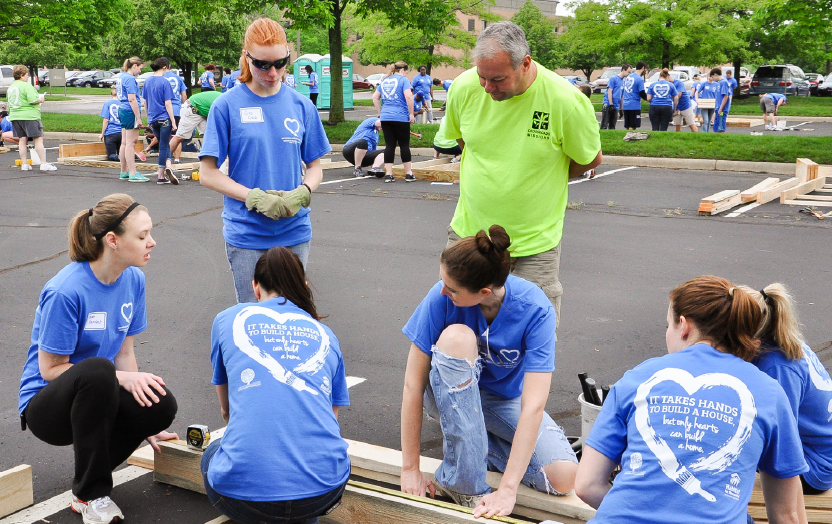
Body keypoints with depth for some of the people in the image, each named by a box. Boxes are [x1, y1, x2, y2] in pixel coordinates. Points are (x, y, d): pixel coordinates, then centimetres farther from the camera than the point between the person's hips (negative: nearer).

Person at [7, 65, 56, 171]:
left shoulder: (10, 87, 14)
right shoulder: (26, 86, -12)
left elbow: (10, 104, 19)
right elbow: (33, 100, -20)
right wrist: (40, 99, -2)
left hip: (15, 116, 8)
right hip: (29, 116, -8)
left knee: (22, 140, 10)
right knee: (38, 139, -5)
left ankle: (24, 164, 10)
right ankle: (44, 164, -8)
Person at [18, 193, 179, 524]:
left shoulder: (133, 280, -3)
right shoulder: (66, 292, -24)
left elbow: (125, 351, 3)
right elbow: (50, 369, -18)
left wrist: (144, 424, -3)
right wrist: (122, 378, -25)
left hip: (98, 397, 5)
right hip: (46, 404, -5)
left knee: (161, 406, -26)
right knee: (97, 370, -39)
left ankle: (95, 464, 5)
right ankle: (91, 495, -21)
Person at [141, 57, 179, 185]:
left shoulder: (147, 81, 8)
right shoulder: (164, 82, -11)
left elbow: (145, 101, 14)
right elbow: (167, 104, -14)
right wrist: (173, 121, -11)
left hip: (152, 120, 6)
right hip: (164, 118, -6)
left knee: (164, 145, 15)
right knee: (164, 146, -1)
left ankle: (167, 165, 1)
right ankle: (161, 176, -3)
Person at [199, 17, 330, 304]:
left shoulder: (302, 106, 3)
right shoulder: (227, 106, -5)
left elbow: (315, 167, 9)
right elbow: (207, 173, -4)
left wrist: (302, 193, -13)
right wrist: (255, 198, -17)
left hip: (295, 230, 3)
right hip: (246, 234, -2)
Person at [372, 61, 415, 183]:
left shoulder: (384, 81, 16)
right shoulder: (403, 79, -2)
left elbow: (375, 97, 18)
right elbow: (408, 96, -15)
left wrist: (380, 112, 21)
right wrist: (411, 114, -8)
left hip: (385, 118, 5)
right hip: (401, 117, -5)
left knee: (389, 145, 6)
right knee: (404, 145, 3)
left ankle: (388, 174, 3)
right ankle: (409, 174, 9)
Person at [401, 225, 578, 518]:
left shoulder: (535, 309, -27)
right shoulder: (442, 297, -26)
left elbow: (533, 404, -31)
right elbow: (413, 384, -21)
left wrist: (507, 489, -36)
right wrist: (410, 468, -19)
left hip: (506, 401, 0)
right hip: (451, 396, 0)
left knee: (565, 478, -24)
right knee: (457, 337, -35)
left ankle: (475, 444, 2)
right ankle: (464, 483, -23)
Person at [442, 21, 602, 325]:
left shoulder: (566, 101, -19)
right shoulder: (464, 87, -10)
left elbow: (590, 159, -2)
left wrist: (543, 179, 3)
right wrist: (490, 175, 9)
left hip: (535, 240, -3)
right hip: (469, 228, 3)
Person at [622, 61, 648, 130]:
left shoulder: (628, 77, 12)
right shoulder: (640, 79, -11)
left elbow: (622, 90, 19)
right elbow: (642, 94, -11)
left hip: (625, 105, 7)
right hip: (634, 105, -7)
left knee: (627, 126, 12)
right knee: (632, 127, -5)